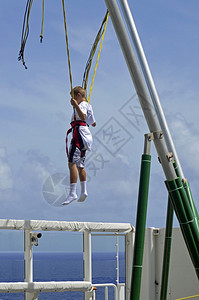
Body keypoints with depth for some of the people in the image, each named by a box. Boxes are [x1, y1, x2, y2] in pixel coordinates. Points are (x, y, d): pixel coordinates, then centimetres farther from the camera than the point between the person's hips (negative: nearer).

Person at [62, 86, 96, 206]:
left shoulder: (82, 105, -3)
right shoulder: (88, 106, 26)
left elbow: (83, 116, -24)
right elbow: (93, 123, 40)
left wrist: (76, 106, -36)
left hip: (79, 134, -11)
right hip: (84, 137, 11)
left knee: (72, 163, -19)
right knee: (80, 165, 17)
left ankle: (73, 193, -28)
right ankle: (84, 191, 15)